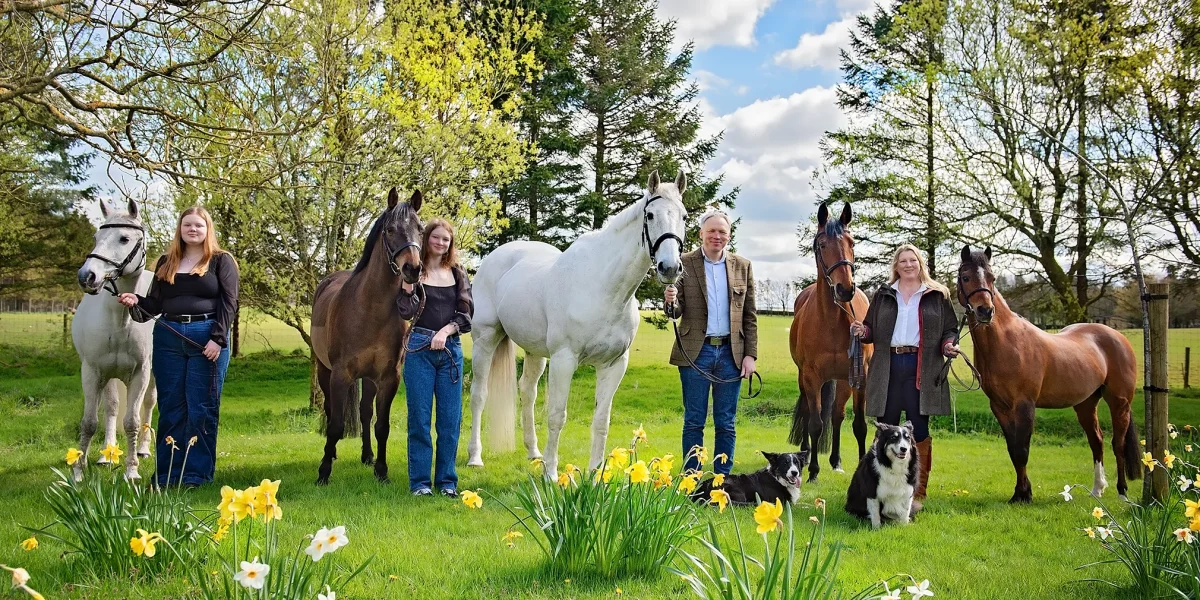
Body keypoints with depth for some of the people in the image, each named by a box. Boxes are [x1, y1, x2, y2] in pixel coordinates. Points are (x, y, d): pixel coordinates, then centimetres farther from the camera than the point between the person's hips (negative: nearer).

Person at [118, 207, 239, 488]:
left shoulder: (221, 261, 3)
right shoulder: (166, 263, 15)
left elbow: (228, 303, -5)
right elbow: (155, 302, 14)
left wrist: (218, 338, -15)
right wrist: (136, 302, -7)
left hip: (207, 339, -4)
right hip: (168, 338, 4)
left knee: (202, 409, 1)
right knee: (170, 409, 7)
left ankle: (197, 474, 8)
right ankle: (166, 474, 14)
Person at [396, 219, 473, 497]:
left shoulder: (458, 274, 10)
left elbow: (466, 313, 5)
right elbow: (406, 312, -8)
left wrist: (446, 331, -11)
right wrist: (407, 285, -20)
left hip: (451, 349, 3)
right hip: (420, 349, -3)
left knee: (450, 419, 5)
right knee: (420, 417, 1)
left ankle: (447, 481, 14)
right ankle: (420, 482, 9)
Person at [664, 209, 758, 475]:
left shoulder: (743, 266, 7)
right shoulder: (684, 264, 0)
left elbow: (750, 316, 8)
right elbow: (677, 312, 0)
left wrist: (750, 355, 0)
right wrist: (671, 302, -23)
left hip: (731, 353, 2)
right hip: (695, 352, -2)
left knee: (726, 423, 8)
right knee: (694, 421, 4)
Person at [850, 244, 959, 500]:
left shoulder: (937, 295, 8)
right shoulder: (884, 295, 13)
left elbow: (950, 329, 9)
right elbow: (872, 330, 14)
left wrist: (949, 344, -11)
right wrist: (863, 332, -8)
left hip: (921, 370, -2)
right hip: (888, 366, 2)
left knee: (919, 429, 1)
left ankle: (919, 491, 9)